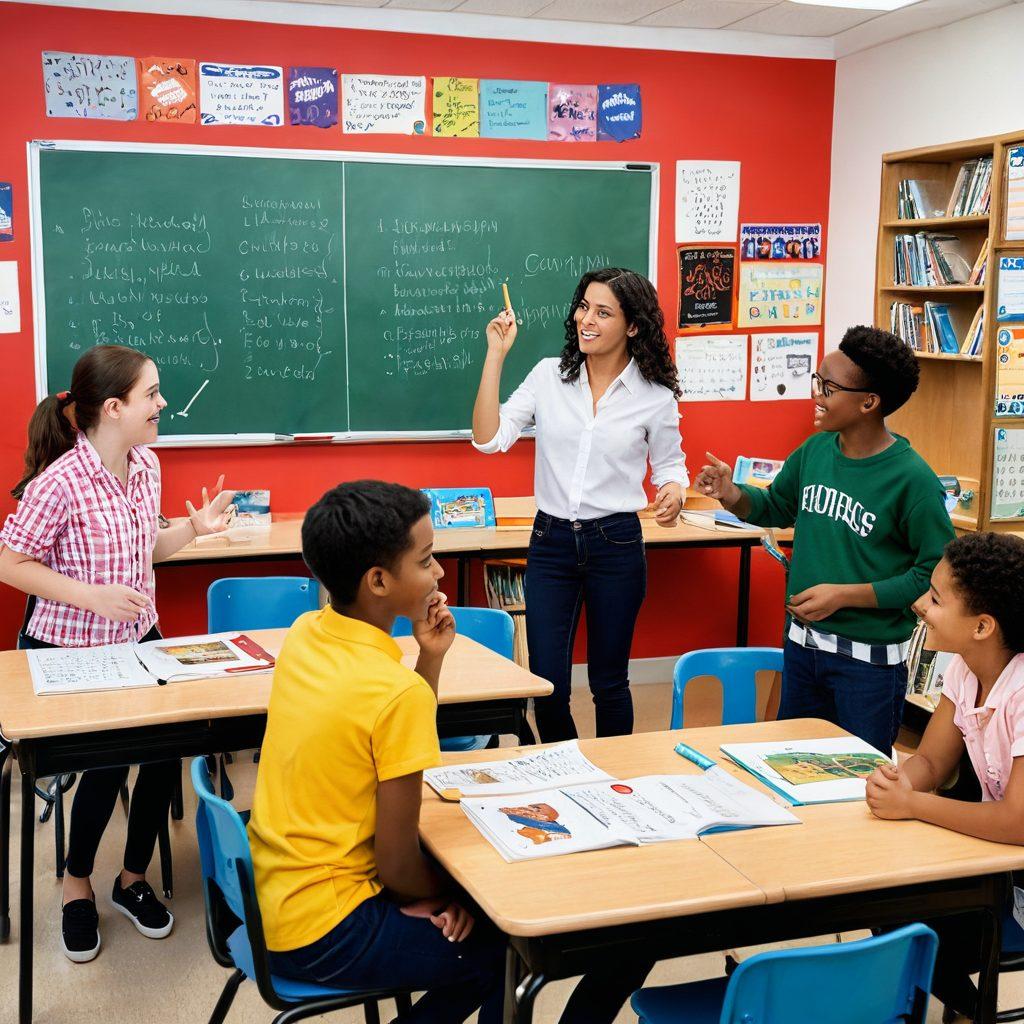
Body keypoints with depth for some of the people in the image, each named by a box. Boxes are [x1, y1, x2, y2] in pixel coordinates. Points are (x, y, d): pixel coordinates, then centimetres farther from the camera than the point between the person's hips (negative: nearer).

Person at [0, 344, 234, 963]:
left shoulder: (147, 466, 3)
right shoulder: (60, 482, -20)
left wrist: (193, 529, -3)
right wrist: (94, 597, -22)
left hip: (138, 641, 6)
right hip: (67, 651, -5)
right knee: (108, 759, -16)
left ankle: (134, 878, 10)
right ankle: (77, 884, 14)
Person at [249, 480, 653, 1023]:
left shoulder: (304, 633, -2)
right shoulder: (397, 692, -26)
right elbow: (397, 865, -19)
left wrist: (430, 657, -3)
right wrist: (452, 898, 1)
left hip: (271, 896, 8)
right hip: (323, 935, -8)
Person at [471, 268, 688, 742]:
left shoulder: (655, 397, -3)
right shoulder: (549, 375, 0)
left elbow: (669, 465, 10)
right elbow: (488, 439, -7)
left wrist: (674, 490, -14)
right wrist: (496, 355, -10)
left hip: (616, 544, -1)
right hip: (551, 542, 2)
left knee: (608, 682, 11)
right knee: (546, 685, 3)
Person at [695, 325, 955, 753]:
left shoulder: (912, 478, -19)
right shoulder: (815, 451, -1)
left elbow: (935, 573, -18)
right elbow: (776, 507, 16)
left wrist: (844, 595, -21)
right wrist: (733, 496, -6)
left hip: (870, 658, -6)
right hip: (801, 643, 6)